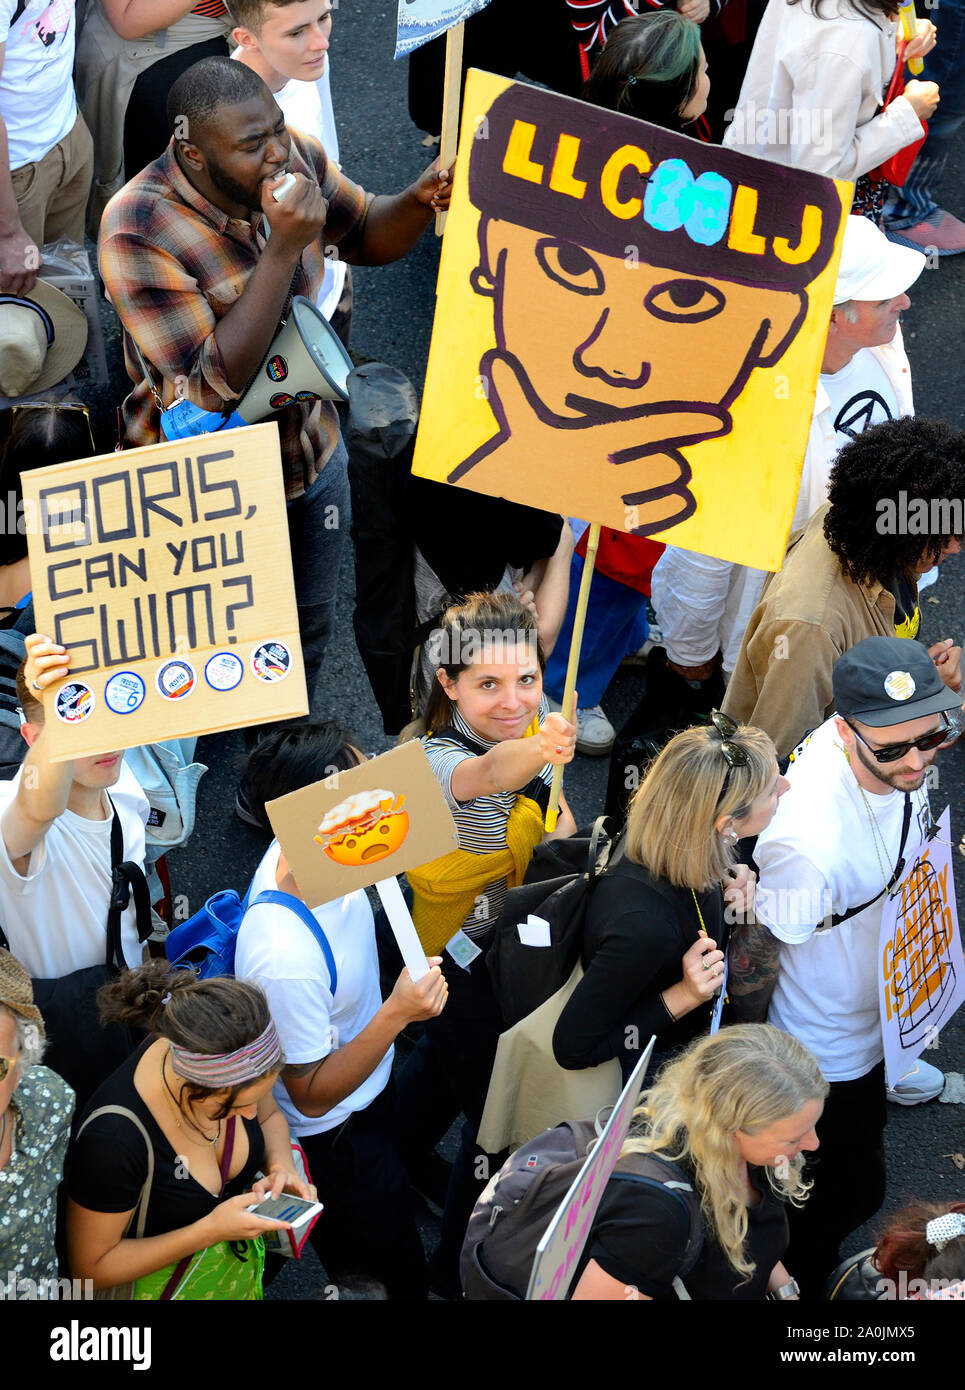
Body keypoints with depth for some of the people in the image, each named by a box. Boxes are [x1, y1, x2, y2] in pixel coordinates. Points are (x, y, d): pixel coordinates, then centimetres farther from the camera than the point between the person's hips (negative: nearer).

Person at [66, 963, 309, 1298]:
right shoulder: (113, 1136, -39)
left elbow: (269, 1116, 1)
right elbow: (91, 1267, -25)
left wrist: (281, 1167, -20)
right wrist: (210, 1231, -32)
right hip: (161, 1284, -4)